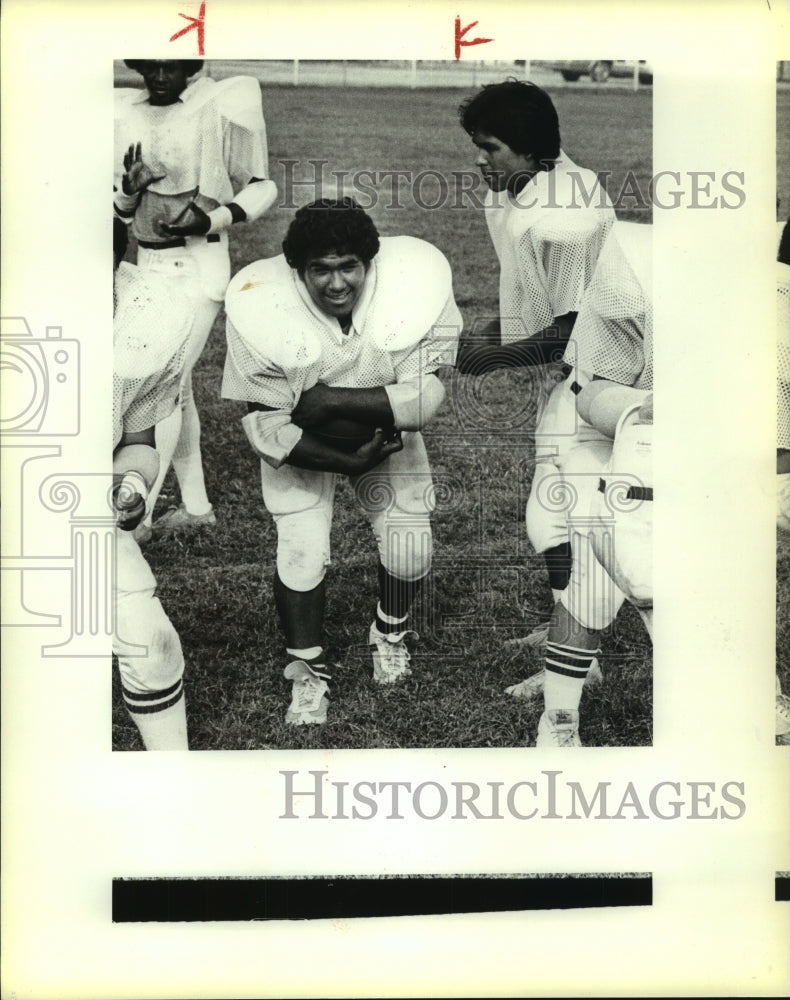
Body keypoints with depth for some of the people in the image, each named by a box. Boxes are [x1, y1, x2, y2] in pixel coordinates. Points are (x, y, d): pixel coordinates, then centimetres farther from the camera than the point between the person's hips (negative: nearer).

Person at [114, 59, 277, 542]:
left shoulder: (217, 108, -8)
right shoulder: (127, 113, 7)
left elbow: (263, 188, -3)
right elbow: (123, 209, 13)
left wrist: (210, 219, -18)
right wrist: (130, 189, -10)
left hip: (198, 266, -6)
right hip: (149, 264, 7)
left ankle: (138, 516, 1)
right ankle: (196, 505, 24)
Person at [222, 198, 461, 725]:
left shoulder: (417, 285, -31)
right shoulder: (262, 310, -32)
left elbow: (426, 396, -28)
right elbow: (266, 426, -23)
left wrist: (332, 399, -35)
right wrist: (349, 463, -29)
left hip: (385, 430, 2)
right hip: (299, 443, -1)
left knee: (409, 542, -3)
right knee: (302, 553, -10)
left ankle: (391, 633, 30)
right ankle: (309, 671, 15)